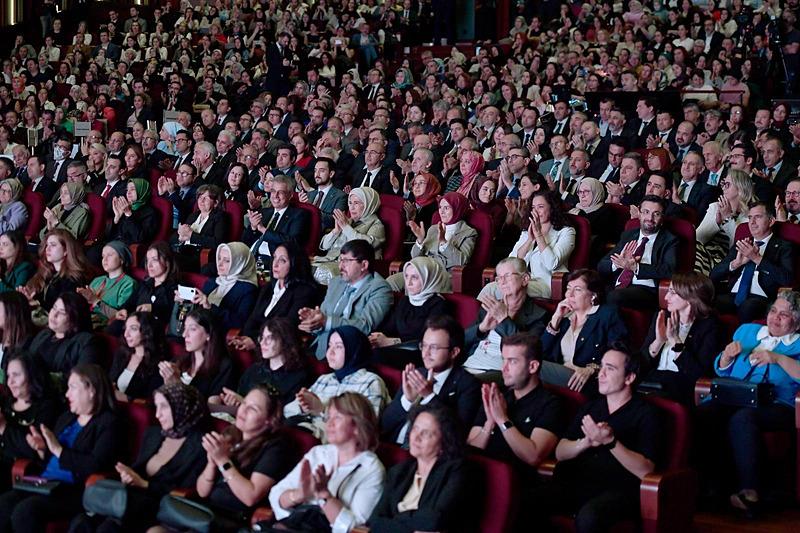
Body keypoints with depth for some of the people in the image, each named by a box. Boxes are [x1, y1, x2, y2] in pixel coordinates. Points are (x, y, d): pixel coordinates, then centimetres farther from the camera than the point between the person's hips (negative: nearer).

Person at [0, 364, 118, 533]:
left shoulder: (107, 423, -4)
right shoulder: (65, 418, 21)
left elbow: (96, 465, -17)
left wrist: (58, 450, -13)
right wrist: (41, 449, 5)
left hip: (76, 491, -8)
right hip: (45, 484, 8)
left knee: (25, 510, -30)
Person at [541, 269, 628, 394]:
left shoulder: (608, 314, 7)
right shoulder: (565, 316, 25)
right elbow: (543, 353, 15)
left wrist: (591, 369, -21)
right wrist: (556, 318, 9)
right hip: (561, 375, 5)